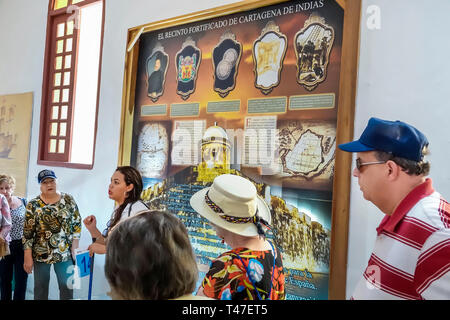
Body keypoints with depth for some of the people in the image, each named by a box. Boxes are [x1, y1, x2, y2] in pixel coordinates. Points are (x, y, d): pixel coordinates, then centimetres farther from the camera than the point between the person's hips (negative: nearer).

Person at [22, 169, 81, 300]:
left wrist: (74, 249, -2)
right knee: (40, 288, 12)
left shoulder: (69, 200, -1)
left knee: (67, 288, 4)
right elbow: (27, 233, -3)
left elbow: (77, 225, 2)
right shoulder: (33, 205, -4)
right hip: (40, 255, 0)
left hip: (65, 254, 0)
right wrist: (27, 258, -5)